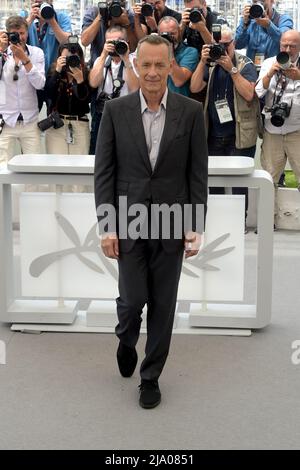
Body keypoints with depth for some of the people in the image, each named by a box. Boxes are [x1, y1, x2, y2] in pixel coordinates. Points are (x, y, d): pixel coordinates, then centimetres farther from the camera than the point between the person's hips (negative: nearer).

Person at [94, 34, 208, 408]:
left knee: (163, 305, 6)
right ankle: (126, 339, 36)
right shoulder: (115, 110, -2)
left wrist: (195, 226, -6)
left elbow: (198, 174, -1)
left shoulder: (191, 112, -2)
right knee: (133, 298, 0)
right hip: (130, 223, 0)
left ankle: (151, 376, 23)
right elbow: (104, 172, -2)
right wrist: (107, 226, -8)